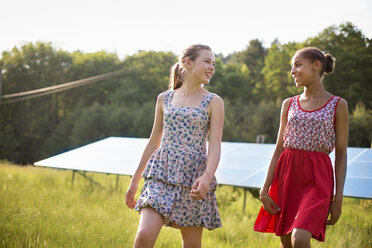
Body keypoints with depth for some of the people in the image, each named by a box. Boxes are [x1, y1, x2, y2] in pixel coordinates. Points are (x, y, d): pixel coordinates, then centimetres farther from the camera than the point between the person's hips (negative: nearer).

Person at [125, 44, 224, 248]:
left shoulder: (213, 102, 4)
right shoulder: (164, 99, 11)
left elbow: (215, 145, -5)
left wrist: (207, 177, -24)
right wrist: (135, 179, 17)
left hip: (193, 177, -1)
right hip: (161, 173, 1)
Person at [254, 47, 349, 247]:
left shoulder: (337, 105, 0)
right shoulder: (289, 104, 10)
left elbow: (341, 154, 0)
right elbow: (279, 149, 9)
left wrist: (338, 197, -6)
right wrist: (264, 190, 2)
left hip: (317, 178, -4)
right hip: (286, 173, 4)